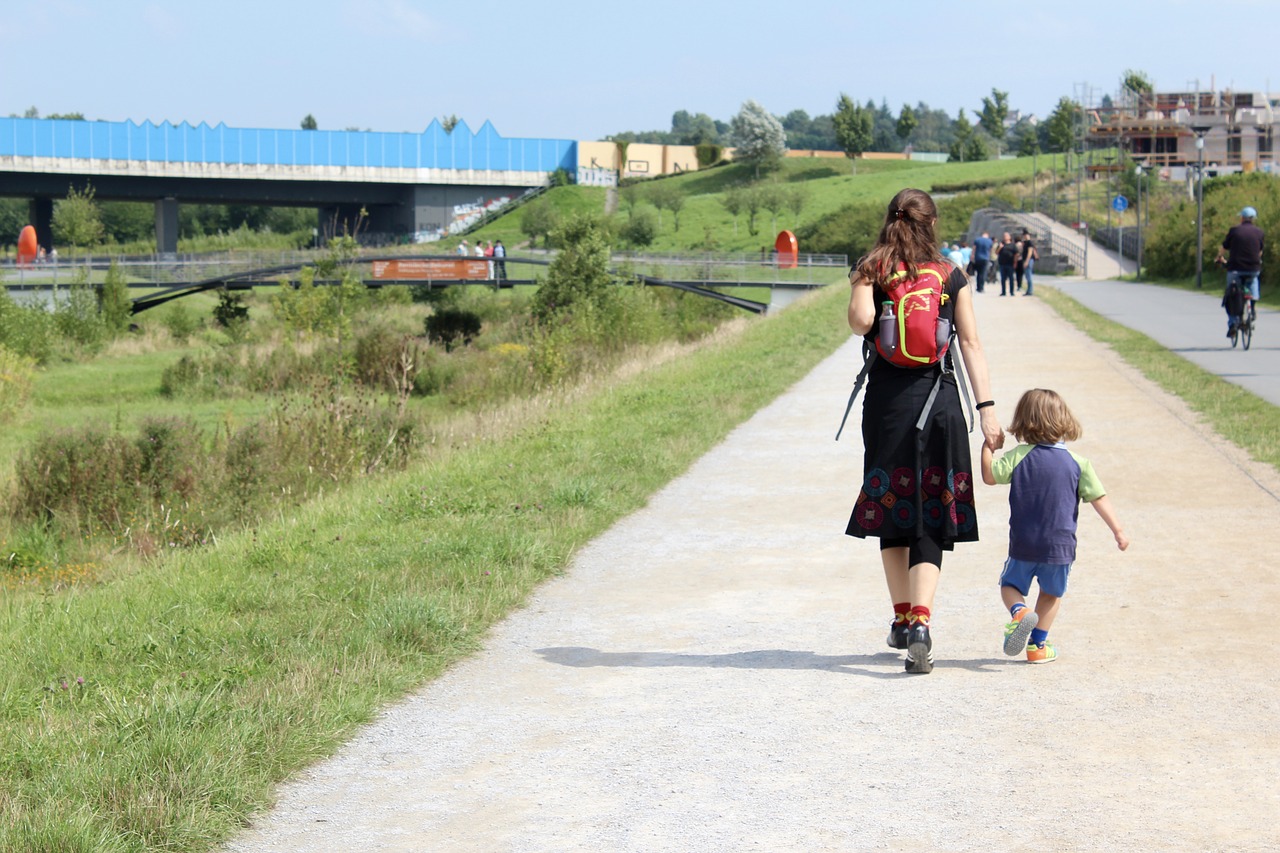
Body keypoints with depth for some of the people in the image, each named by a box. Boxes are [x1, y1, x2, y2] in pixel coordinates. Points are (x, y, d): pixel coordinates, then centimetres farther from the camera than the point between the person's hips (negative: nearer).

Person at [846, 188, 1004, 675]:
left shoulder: (871, 271, 2)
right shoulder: (951, 277, 6)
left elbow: (861, 319, -17)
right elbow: (971, 344, 0)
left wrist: (861, 281, 5)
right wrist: (986, 409, -3)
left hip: (887, 400, 0)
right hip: (940, 400, 0)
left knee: (892, 508, 15)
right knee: (932, 520, 0)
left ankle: (902, 619, 21)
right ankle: (921, 623, -17)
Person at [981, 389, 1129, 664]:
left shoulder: (1019, 456, -7)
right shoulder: (1077, 463, -2)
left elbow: (989, 475, -7)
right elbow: (1098, 498, -3)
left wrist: (988, 446, 7)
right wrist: (1118, 530, 1)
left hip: (1023, 544, -1)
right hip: (1060, 546, 1)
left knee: (1010, 585, 17)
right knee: (1051, 592, 21)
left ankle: (1018, 611, -15)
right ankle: (1038, 644, 18)